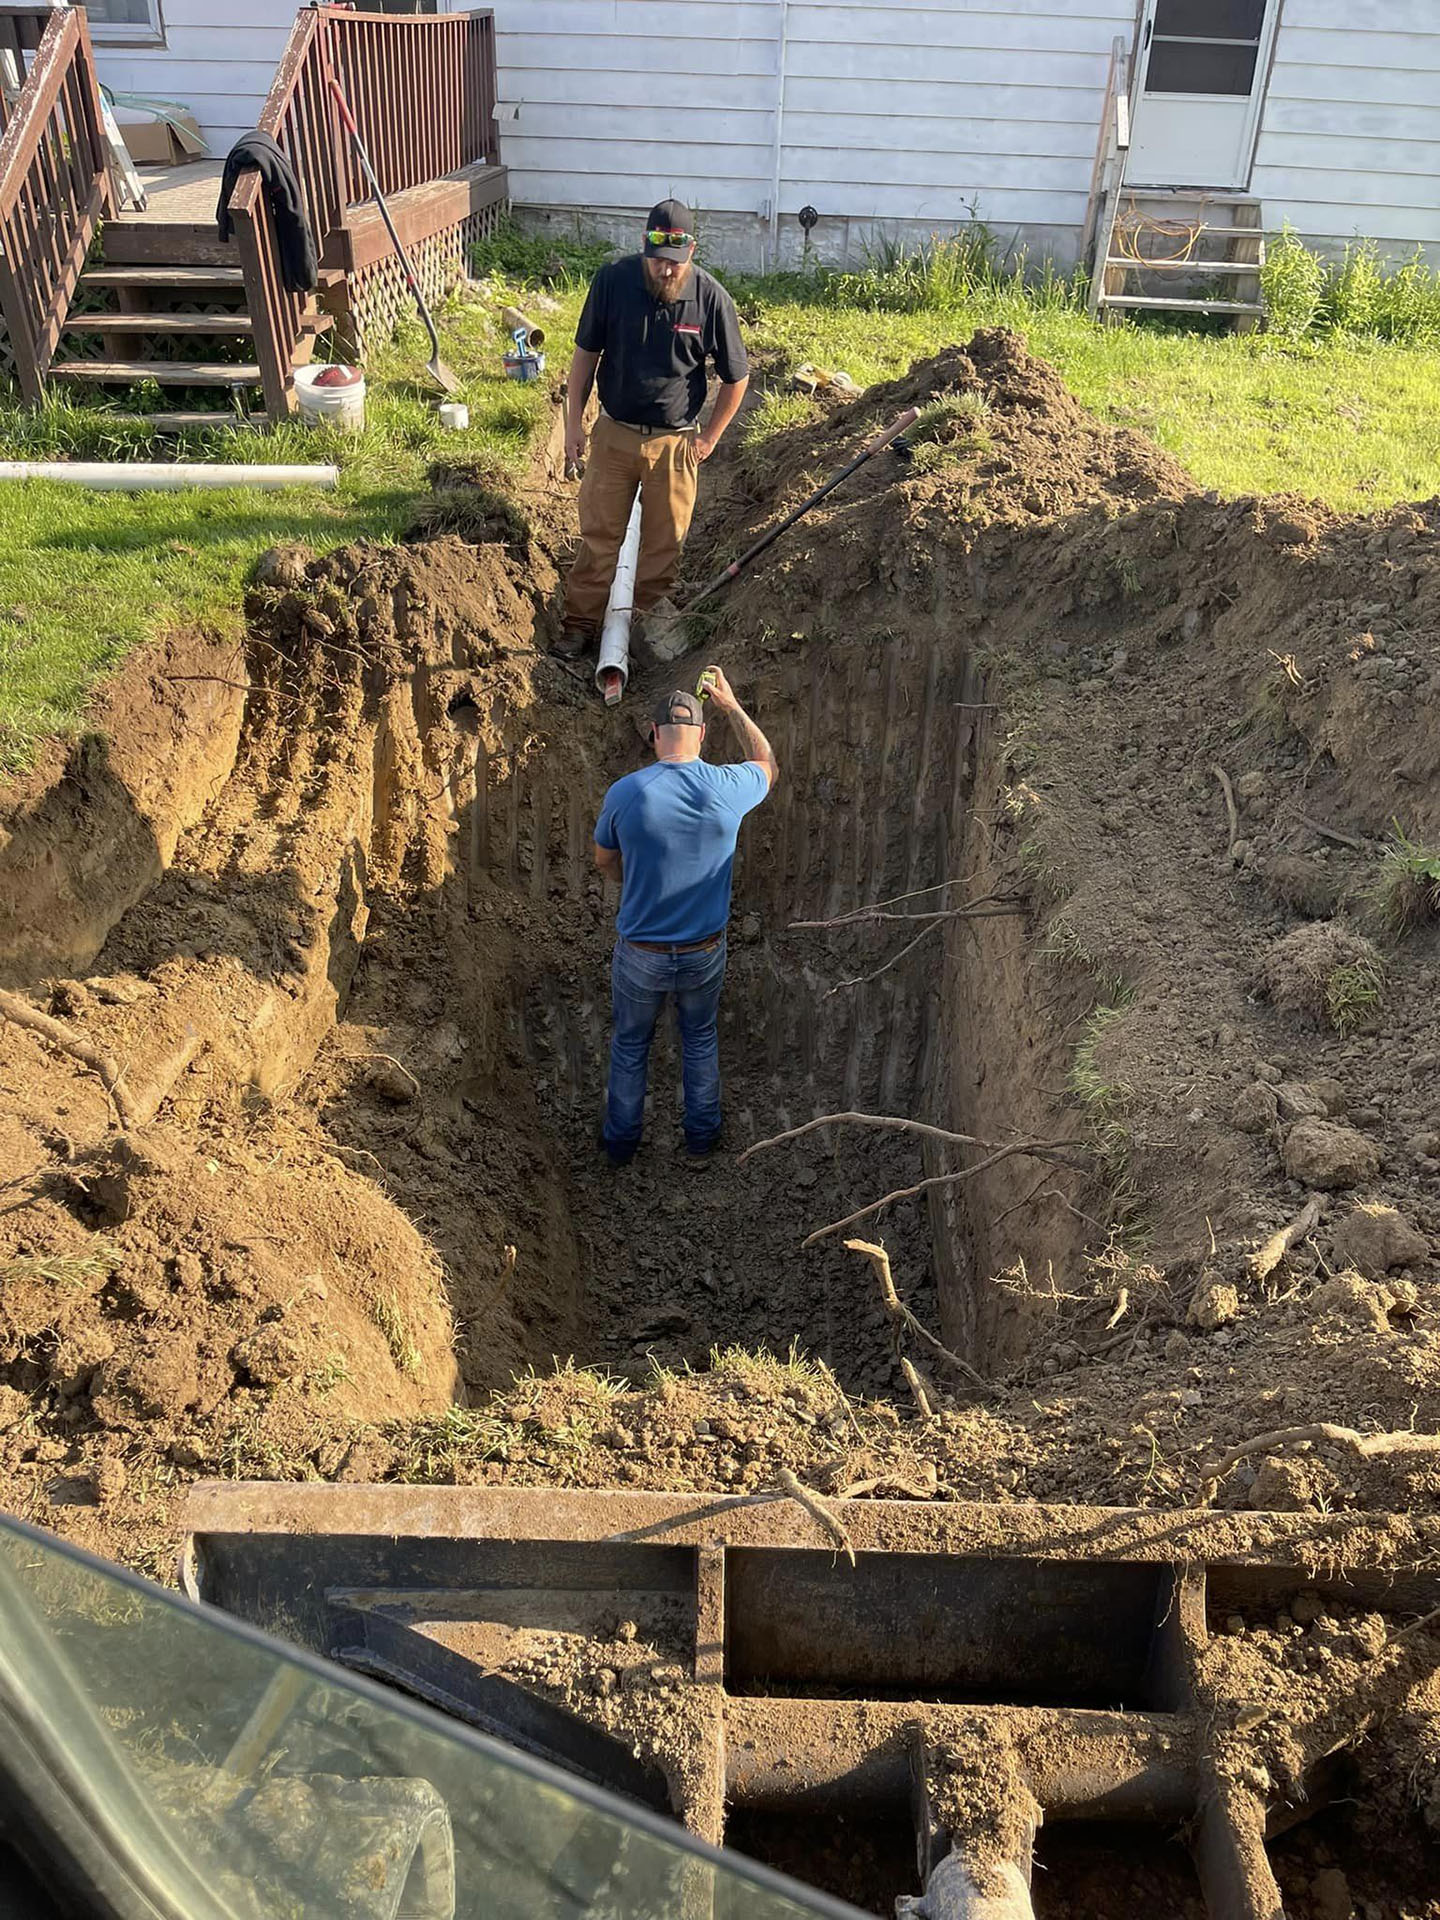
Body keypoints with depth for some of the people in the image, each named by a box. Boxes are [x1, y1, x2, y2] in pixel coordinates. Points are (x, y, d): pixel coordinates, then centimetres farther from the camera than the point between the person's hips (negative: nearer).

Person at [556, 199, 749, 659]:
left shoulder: (710, 297, -13)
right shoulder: (613, 280, -11)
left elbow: (736, 378, -1)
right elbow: (586, 353, 2)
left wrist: (708, 439, 0)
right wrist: (574, 422, 1)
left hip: (674, 441, -1)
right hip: (614, 432, 1)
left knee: (663, 542, 9)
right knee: (599, 534, 7)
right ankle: (581, 624, 18)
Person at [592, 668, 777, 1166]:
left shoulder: (625, 793, -20)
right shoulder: (726, 788, -18)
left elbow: (605, 860, 0)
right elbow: (766, 765, 8)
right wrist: (731, 705, 15)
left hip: (640, 954, -1)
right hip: (704, 953, 1)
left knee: (630, 1045, 23)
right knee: (700, 1040, 27)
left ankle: (621, 1141, 43)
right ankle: (701, 1139, 42)